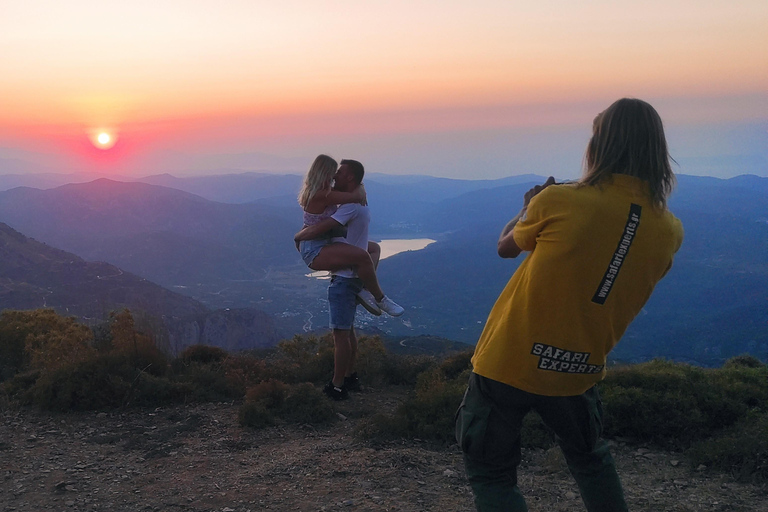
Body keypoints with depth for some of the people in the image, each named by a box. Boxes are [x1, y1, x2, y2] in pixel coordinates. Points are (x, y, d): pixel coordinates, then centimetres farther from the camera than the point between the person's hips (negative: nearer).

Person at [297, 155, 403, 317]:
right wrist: (360, 189, -2)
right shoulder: (322, 195, -20)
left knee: (374, 248, 18)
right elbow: (356, 196, -23)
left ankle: (364, 289, -3)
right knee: (362, 256, -33)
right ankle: (379, 299, -13)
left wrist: (360, 188, 4)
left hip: (325, 245, 12)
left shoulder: (324, 192, 11)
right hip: (314, 251, -12)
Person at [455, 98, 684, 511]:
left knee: (492, 476, 10)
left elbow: (506, 247, 3)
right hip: (578, 371, 4)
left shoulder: (558, 202, -16)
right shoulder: (669, 232, -5)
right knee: (590, 460, 30)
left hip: (509, 363, -4)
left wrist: (530, 207, 22)